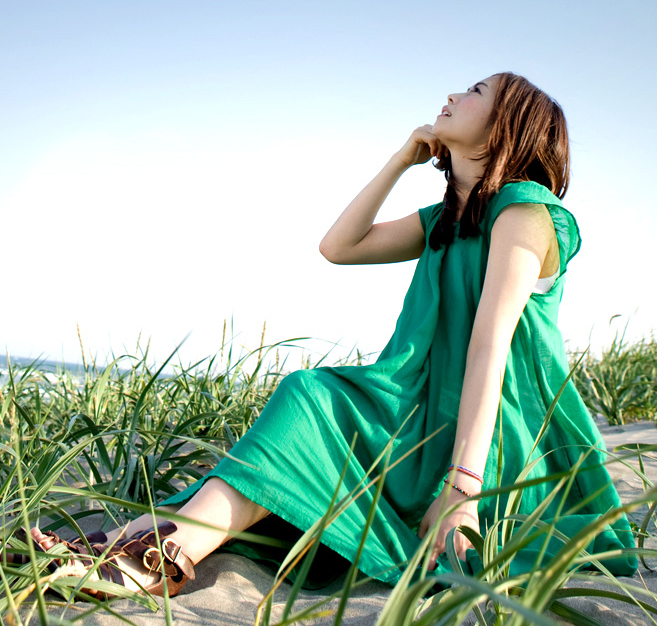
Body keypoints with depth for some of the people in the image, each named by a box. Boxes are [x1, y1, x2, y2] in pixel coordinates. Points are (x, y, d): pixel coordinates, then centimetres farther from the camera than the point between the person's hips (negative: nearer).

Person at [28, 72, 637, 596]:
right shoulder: (443, 220, 17)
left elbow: (489, 343, -22)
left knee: (314, 400, -24)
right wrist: (402, 159, 9)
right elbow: (337, 246, 13)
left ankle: (169, 553, -30)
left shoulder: (524, 207, -9)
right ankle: (167, 536, -25)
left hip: (501, 444, -7)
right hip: (438, 419, 7)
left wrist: (462, 485, -28)